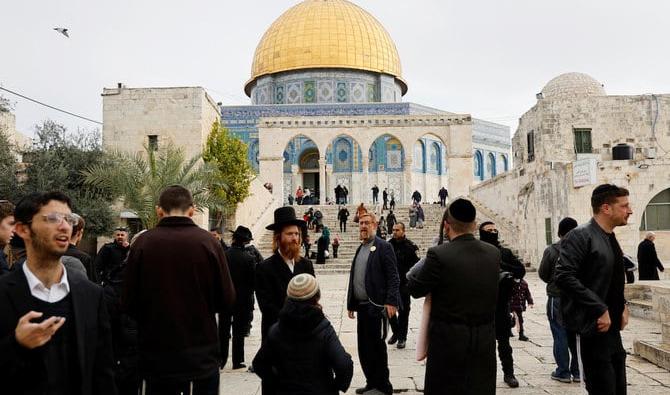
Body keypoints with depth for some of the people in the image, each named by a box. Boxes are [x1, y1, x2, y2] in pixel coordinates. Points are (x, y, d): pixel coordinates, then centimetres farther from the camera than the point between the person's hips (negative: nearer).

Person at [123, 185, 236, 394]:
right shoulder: (208, 242, -10)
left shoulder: (143, 243, -9)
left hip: (157, 356, 1)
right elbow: (227, 301, -8)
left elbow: (129, 304, -6)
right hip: (203, 357, 0)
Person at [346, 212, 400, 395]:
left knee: (376, 347, 0)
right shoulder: (360, 249, 16)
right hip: (361, 306, 7)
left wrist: (391, 302, -20)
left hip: (376, 306, -7)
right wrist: (350, 304, 16)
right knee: (364, 348, 12)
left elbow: (393, 277, -12)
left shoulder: (384, 247, -7)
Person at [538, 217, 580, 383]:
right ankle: (578, 371, 18)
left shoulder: (551, 250, -10)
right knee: (576, 335, 12)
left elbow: (543, 274, -2)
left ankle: (563, 372, 8)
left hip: (557, 298, -3)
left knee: (560, 335, 4)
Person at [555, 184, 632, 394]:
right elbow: (564, 276, -22)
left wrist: (623, 306, 6)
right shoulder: (580, 236, -13)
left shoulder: (610, 238, 14)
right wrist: (599, 309, -20)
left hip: (611, 325, 9)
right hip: (593, 324, -8)